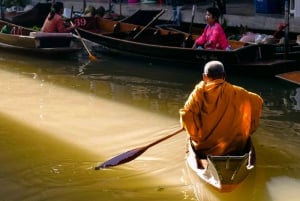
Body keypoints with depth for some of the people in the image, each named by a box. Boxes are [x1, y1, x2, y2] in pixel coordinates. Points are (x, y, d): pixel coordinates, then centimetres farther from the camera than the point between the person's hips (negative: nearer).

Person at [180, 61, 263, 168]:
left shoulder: (200, 91, -9)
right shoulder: (234, 92, -4)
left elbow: (186, 114, -18)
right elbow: (257, 101, 3)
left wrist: (194, 135, -1)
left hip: (204, 148, -1)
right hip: (230, 147, 2)